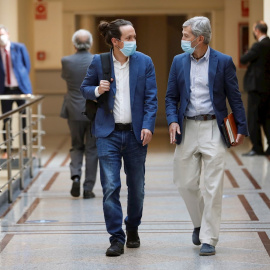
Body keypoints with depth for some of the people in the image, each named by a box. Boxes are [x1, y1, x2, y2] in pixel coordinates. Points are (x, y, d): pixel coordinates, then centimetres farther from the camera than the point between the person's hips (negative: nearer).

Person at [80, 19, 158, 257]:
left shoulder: (144, 62, 0)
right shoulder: (99, 62, -1)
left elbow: (151, 98, 0)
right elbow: (85, 88, 11)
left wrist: (148, 126, -12)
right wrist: (97, 90, -12)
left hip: (135, 133, 1)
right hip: (109, 133, -1)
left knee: (137, 187, 11)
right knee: (110, 187, -7)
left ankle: (133, 228, 33)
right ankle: (116, 239, -1)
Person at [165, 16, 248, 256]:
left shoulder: (223, 62, -3)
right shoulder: (179, 62, 7)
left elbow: (234, 97, 1)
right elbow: (171, 97, 10)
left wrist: (241, 128, 0)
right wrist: (172, 121, -6)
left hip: (213, 128, -3)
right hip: (187, 128, 4)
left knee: (213, 186, -4)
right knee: (185, 183, 6)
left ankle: (208, 239, 3)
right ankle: (200, 221, 32)